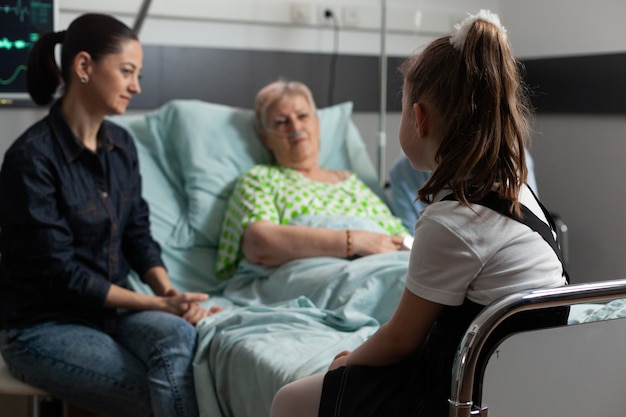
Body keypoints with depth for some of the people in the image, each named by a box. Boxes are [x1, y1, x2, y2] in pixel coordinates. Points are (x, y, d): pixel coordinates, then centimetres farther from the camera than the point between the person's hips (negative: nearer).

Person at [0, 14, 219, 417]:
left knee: (177, 335, -27)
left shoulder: (121, 144, 4)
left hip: (112, 308, 5)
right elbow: (59, 271, -18)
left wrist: (169, 290, -11)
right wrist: (158, 303, -17)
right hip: (43, 327, -5)